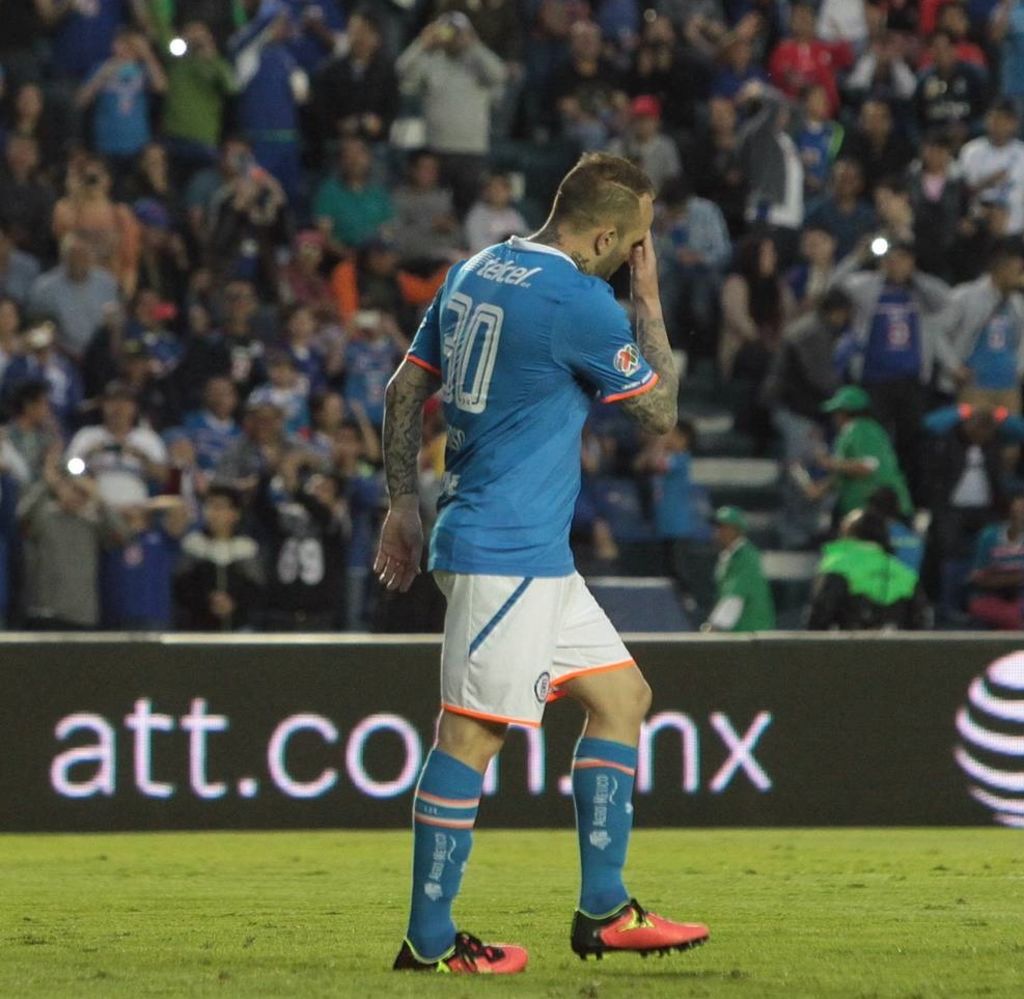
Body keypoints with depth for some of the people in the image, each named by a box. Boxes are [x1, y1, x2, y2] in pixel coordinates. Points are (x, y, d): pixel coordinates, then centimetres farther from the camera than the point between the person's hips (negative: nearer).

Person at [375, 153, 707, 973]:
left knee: (622, 695, 14)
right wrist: (650, 302, 4)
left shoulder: (476, 272, 12)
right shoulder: (578, 302, -15)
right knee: (473, 733, -7)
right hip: (508, 551, -10)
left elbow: (406, 390, 16)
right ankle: (429, 940, -5)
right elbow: (661, 412, -4)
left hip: (537, 553, 10)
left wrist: (403, 503, 19)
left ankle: (603, 910, 15)